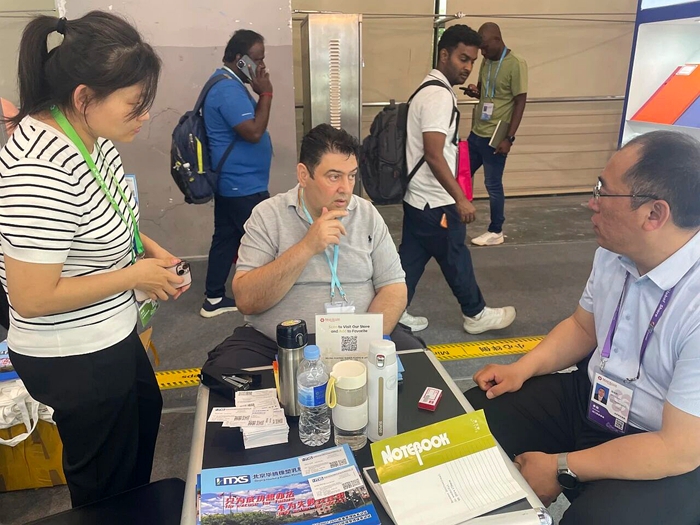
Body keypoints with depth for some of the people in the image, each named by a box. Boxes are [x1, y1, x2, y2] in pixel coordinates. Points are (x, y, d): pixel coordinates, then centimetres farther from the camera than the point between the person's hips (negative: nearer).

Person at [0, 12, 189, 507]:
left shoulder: (91, 133, -4)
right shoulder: (42, 170, -32)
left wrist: (146, 246, -2)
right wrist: (135, 275, -20)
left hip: (111, 334, 10)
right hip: (74, 360, -10)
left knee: (146, 413, 33)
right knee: (106, 482, 15)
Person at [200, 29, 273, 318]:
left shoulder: (227, 83, 14)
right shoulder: (229, 89, -20)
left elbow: (247, 122, 19)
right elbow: (254, 132, -26)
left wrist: (259, 93, 4)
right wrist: (265, 93, -17)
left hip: (232, 182, 11)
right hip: (244, 185, -11)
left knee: (226, 237, 14)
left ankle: (214, 298, 23)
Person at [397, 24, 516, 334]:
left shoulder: (431, 90, 13)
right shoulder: (438, 96, -20)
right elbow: (434, 156, -26)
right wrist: (461, 199, -23)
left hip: (419, 198, 9)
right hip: (435, 202, -9)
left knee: (411, 257, 15)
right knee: (456, 259, 7)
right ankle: (476, 315, 26)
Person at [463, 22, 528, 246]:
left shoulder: (516, 64, -13)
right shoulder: (486, 62, 9)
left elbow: (520, 102, -14)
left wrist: (509, 138, -18)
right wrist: (474, 91, -2)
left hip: (495, 137, -7)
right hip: (476, 132, 8)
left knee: (493, 184, 2)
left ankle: (496, 232, 16)